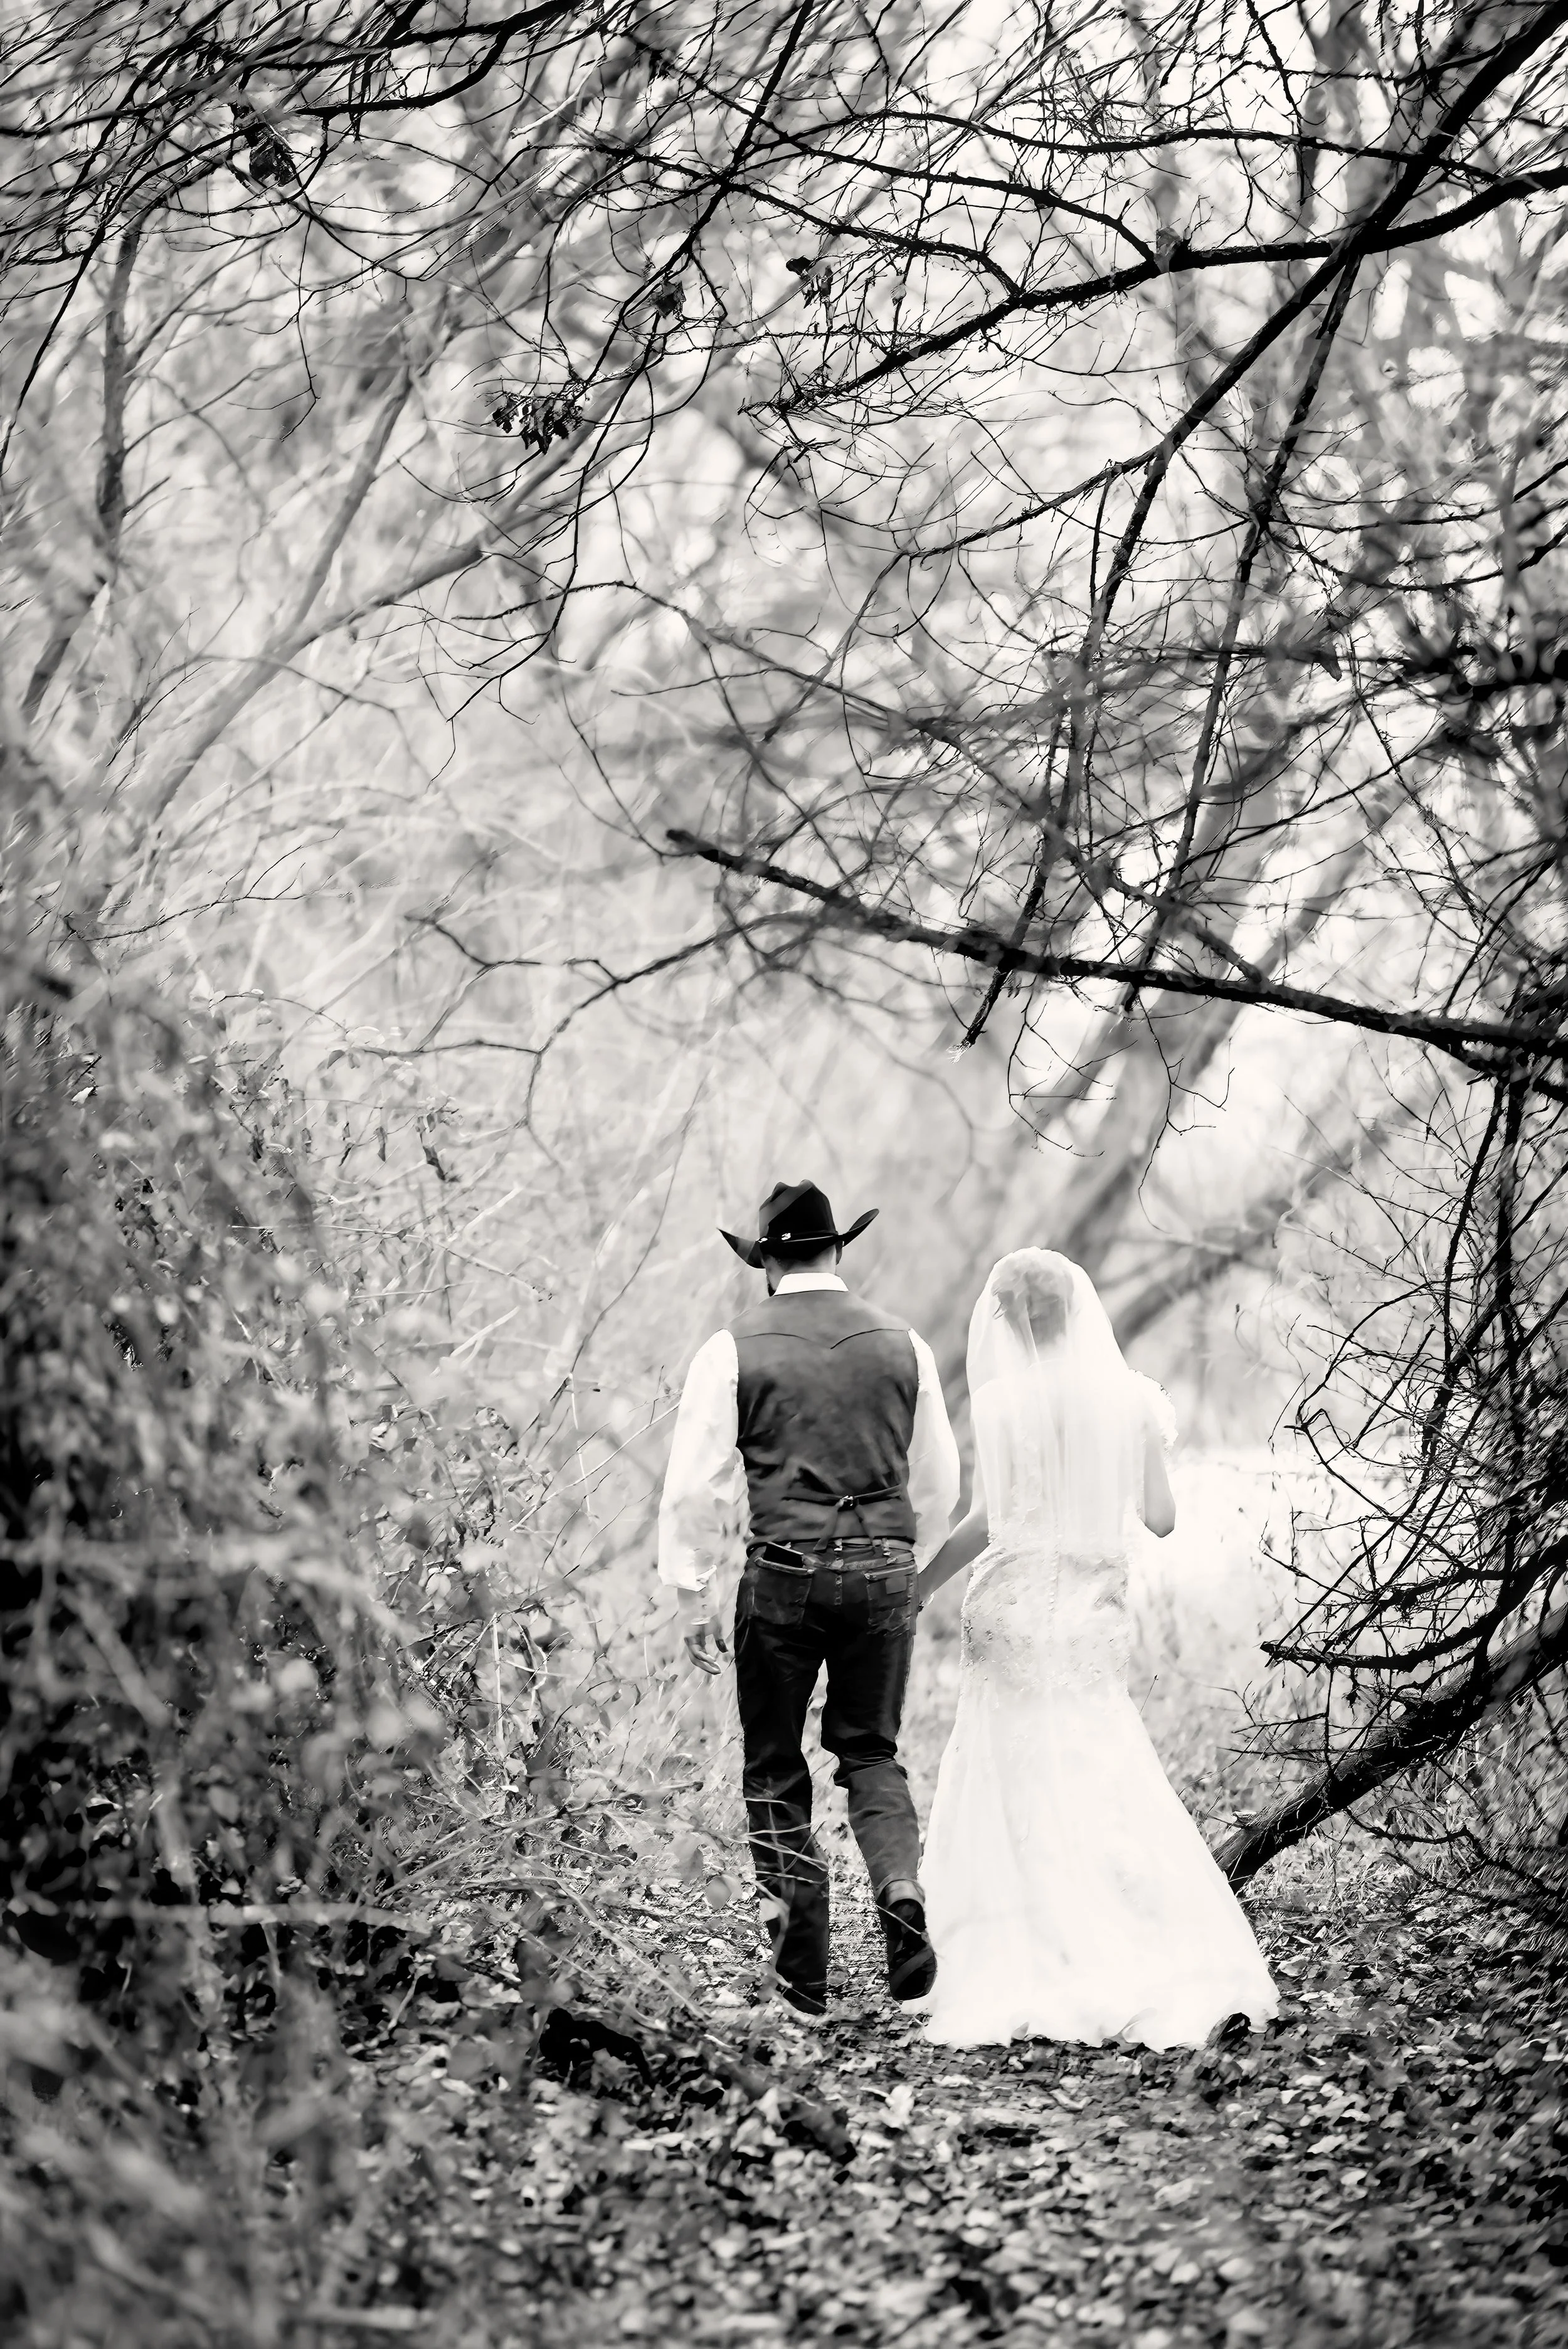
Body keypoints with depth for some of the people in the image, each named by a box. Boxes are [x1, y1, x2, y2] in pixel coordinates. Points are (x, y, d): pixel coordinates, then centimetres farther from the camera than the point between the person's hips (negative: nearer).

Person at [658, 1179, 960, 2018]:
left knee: (774, 1769, 10)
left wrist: (693, 1595, 4)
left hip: (782, 1574, -3)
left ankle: (802, 1975, 10)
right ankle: (903, 1893, -10)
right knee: (871, 1753, 17)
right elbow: (938, 1480, 12)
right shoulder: (902, 1343, 6)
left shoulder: (733, 1350, -3)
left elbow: (696, 1485, -4)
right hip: (884, 1570, 3)